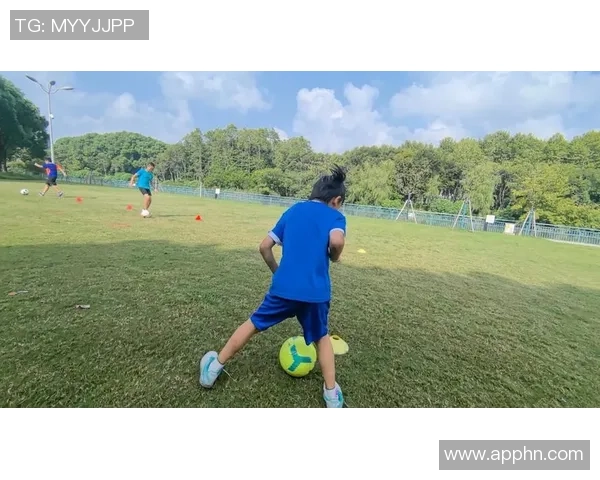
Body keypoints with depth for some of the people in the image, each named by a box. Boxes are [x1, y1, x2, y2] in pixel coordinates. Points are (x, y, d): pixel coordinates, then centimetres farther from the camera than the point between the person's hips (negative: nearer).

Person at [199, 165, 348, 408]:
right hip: (315, 292, -2)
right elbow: (336, 241, -21)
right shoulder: (335, 216, 3)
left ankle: (215, 368, 34)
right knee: (321, 337, 24)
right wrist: (334, 257, 1)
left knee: (253, 324, 21)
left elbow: (264, 247, 11)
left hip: (283, 287, 2)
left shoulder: (292, 210, 14)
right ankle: (332, 394, 29)